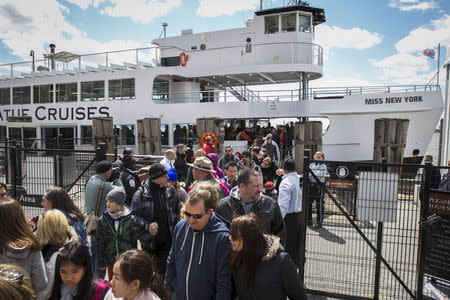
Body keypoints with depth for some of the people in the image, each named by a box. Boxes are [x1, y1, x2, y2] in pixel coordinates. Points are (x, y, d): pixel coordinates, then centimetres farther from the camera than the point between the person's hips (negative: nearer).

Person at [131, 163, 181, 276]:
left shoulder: (171, 191, -2)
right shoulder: (141, 194, -12)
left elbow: (177, 211, 8)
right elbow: (135, 215, -9)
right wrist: (147, 226, -23)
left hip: (167, 240, 2)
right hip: (149, 240, -2)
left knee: (165, 269, 10)